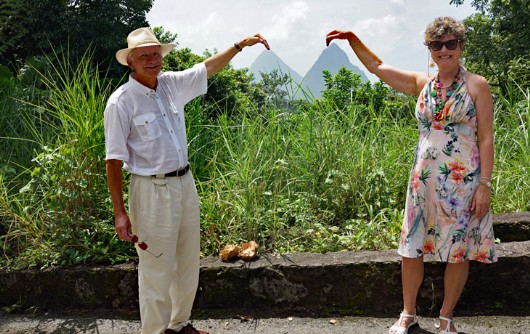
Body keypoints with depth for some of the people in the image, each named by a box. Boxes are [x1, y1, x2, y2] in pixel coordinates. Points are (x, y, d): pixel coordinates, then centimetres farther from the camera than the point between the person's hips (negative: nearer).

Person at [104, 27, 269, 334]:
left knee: (189, 265, 19)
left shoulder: (172, 84, 5)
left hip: (185, 184, 7)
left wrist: (240, 45, 10)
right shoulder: (121, 102, -12)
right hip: (152, 191, -7)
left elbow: (209, 67, 19)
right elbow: (114, 161, -13)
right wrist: (120, 212, -16)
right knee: (157, 273, 0)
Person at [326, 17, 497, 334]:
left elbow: (486, 138, -6)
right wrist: (352, 38, 5)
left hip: (463, 181, -3)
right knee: (411, 248, 7)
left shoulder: (476, 85, -3)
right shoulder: (422, 84, 7)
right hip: (424, 179, 4)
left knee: (458, 251, 6)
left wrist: (485, 185, -11)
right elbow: (377, 66, 14)